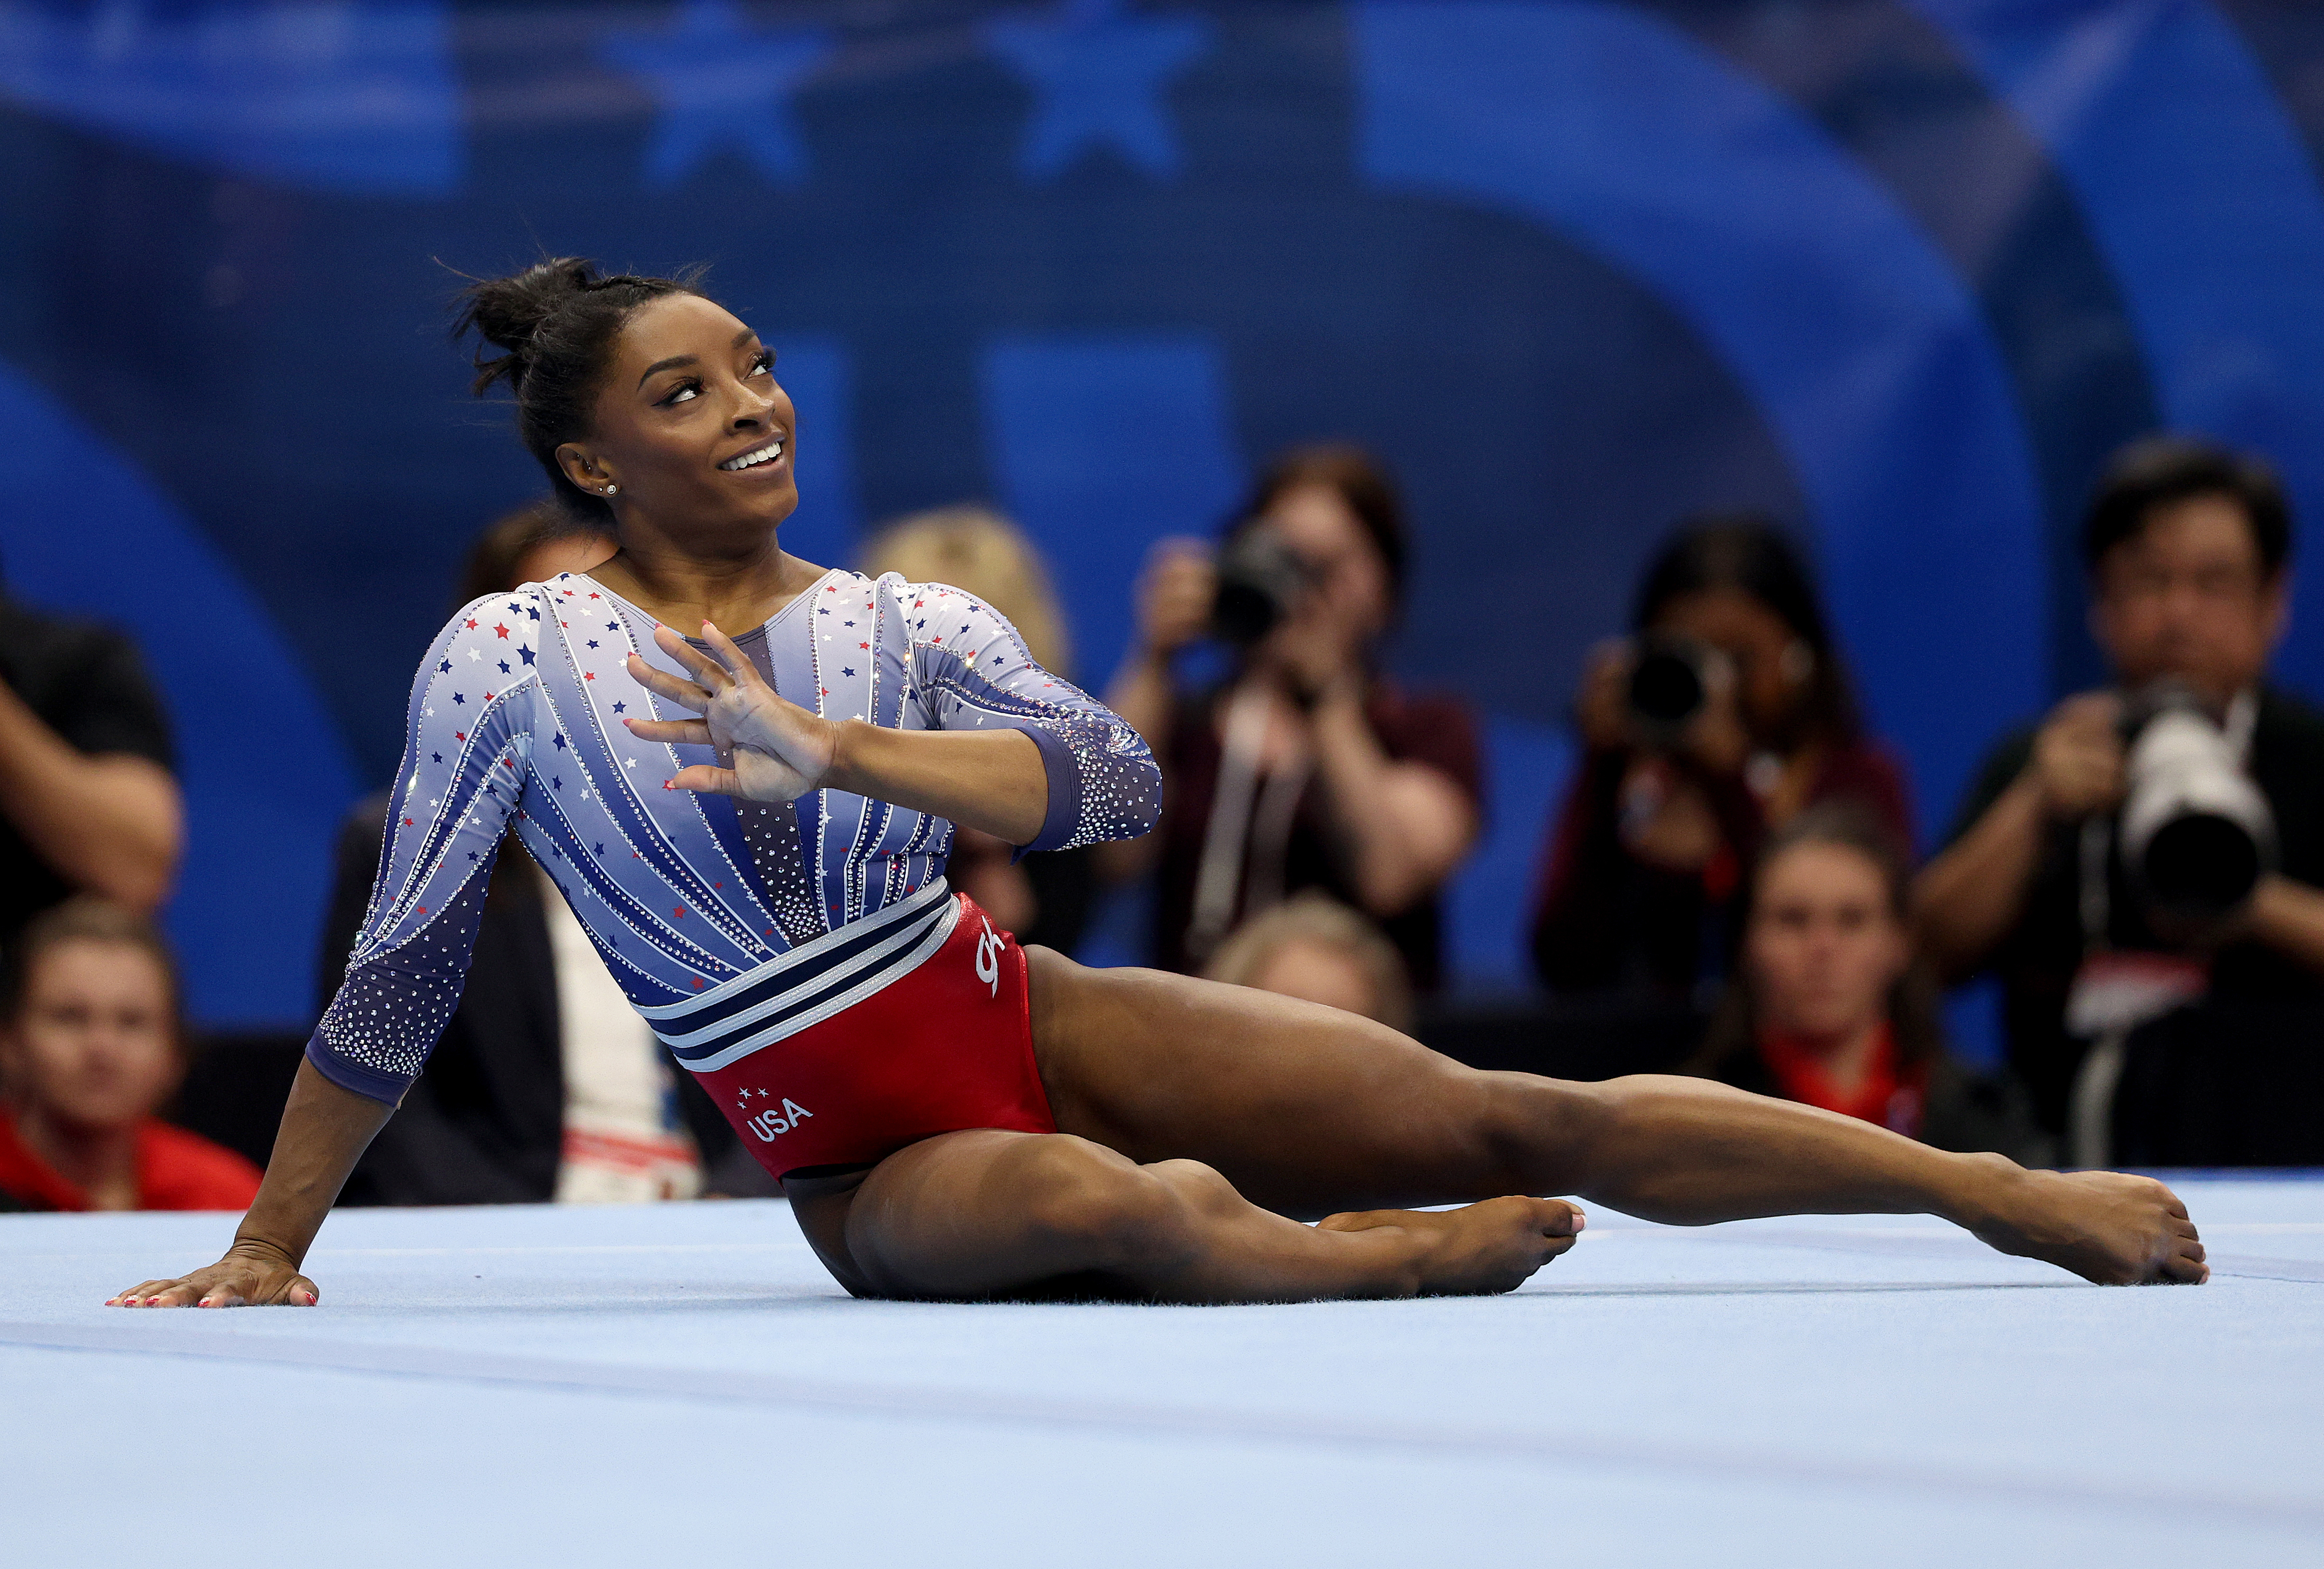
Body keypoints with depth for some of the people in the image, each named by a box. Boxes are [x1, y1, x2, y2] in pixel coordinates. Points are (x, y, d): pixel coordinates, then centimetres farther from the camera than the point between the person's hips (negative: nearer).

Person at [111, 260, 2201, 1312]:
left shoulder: (905, 626, 5)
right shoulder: (511, 660, -3)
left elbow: (1116, 780, -12)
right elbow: (398, 985, 4)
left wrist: (837, 754, -25)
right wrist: (267, 1249, 5)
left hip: (1040, 1026, 3)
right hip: (868, 1167, -2)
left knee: (1510, 1121, -13)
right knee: (1111, 1205, -42)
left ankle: (2006, 1190, -16)